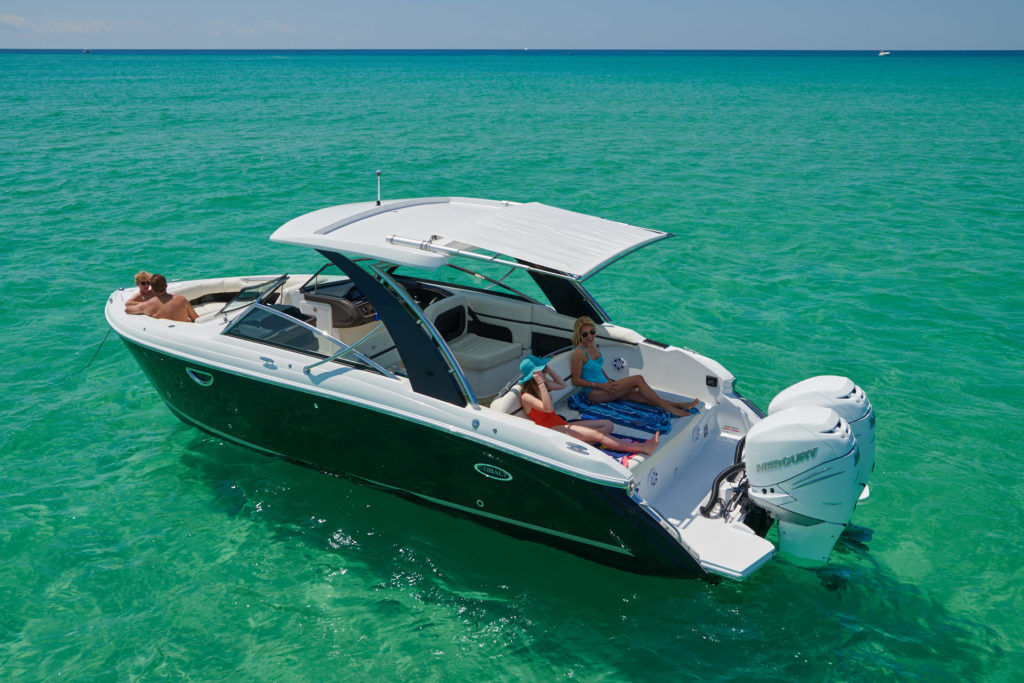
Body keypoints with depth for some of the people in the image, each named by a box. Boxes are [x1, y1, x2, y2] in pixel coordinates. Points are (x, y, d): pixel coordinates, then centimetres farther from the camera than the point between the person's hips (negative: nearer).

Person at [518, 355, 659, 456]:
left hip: (561, 424, 11)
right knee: (598, 435, -24)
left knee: (607, 425, 1)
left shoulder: (542, 384, 12)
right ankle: (643, 448, -31)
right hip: (552, 430, -11)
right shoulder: (526, 396, -15)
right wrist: (541, 384, -30)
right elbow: (548, 408, -29)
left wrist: (548, 369, 13)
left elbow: (562, 384, 25)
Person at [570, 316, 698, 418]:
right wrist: (600, 385, -18)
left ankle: (678, 405, -17)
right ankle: (667, 408, -15)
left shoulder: (593, 345, 10)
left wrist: (609, 380, 10)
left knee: (639, 395, -11)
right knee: (638, 379, -18)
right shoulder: (579, 353, -17)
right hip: (594, 393, -8)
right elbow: (576, 380, -16)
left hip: (603, 387, 8)